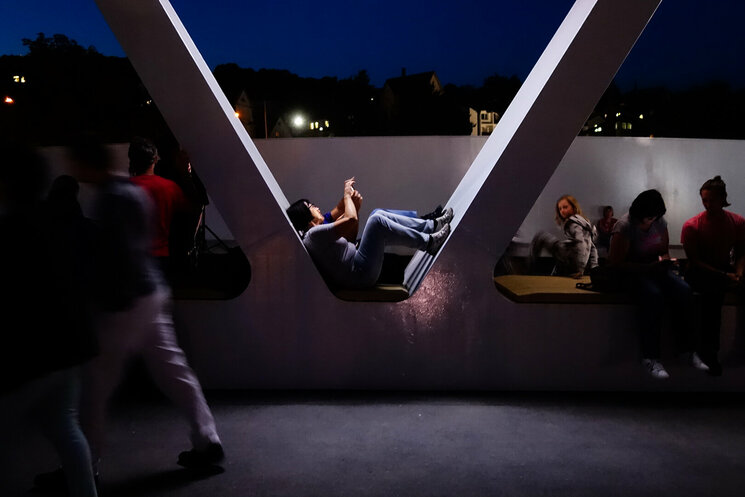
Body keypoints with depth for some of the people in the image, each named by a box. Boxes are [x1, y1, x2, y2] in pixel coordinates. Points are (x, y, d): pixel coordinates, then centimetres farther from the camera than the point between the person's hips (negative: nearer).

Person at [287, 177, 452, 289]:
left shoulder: (316, 236, 17)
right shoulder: (314, 234, -15)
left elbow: (350, 239, 20)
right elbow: (350, 219, -24)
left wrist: (355, 208, 9)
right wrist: (347, 195, -6)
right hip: (361, 273, -11)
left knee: (378, 213, 9)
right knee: (377, 221, -22)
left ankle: (432, 225, 9)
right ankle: (429, 242, -9)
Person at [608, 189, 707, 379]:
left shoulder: (660, 222, 5)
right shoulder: (624, 226, -15)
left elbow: (664, 250, 19)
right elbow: (616, 263, -17)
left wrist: (665, 260, -6)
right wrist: (650, 267, -22)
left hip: (655, 268, 6)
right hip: (631, 272, -6)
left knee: (684, 291, -21)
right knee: (653, 296, -34)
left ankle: (685, 349, -7)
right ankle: (649, 357, -25)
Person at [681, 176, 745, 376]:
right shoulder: (691, 226, -8)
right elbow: (694, 261, -10)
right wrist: (724, 276, -20)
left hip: (726, 270, 4)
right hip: (699, 273, -4)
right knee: (714, 290, -36)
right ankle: (709, 353, -32)